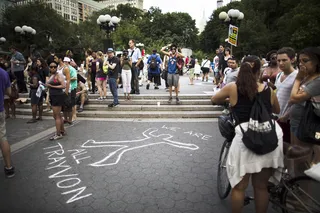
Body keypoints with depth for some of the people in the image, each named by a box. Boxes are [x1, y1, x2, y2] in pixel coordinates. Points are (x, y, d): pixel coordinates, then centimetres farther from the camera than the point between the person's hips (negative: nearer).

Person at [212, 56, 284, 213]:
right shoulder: (269, 90, 8)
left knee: (239, 186, 14)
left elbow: (214, 100, 18)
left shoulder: (232, 88, 1)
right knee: (261, 186, 19)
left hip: (245, 139, -3)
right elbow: (277, 111, 26)